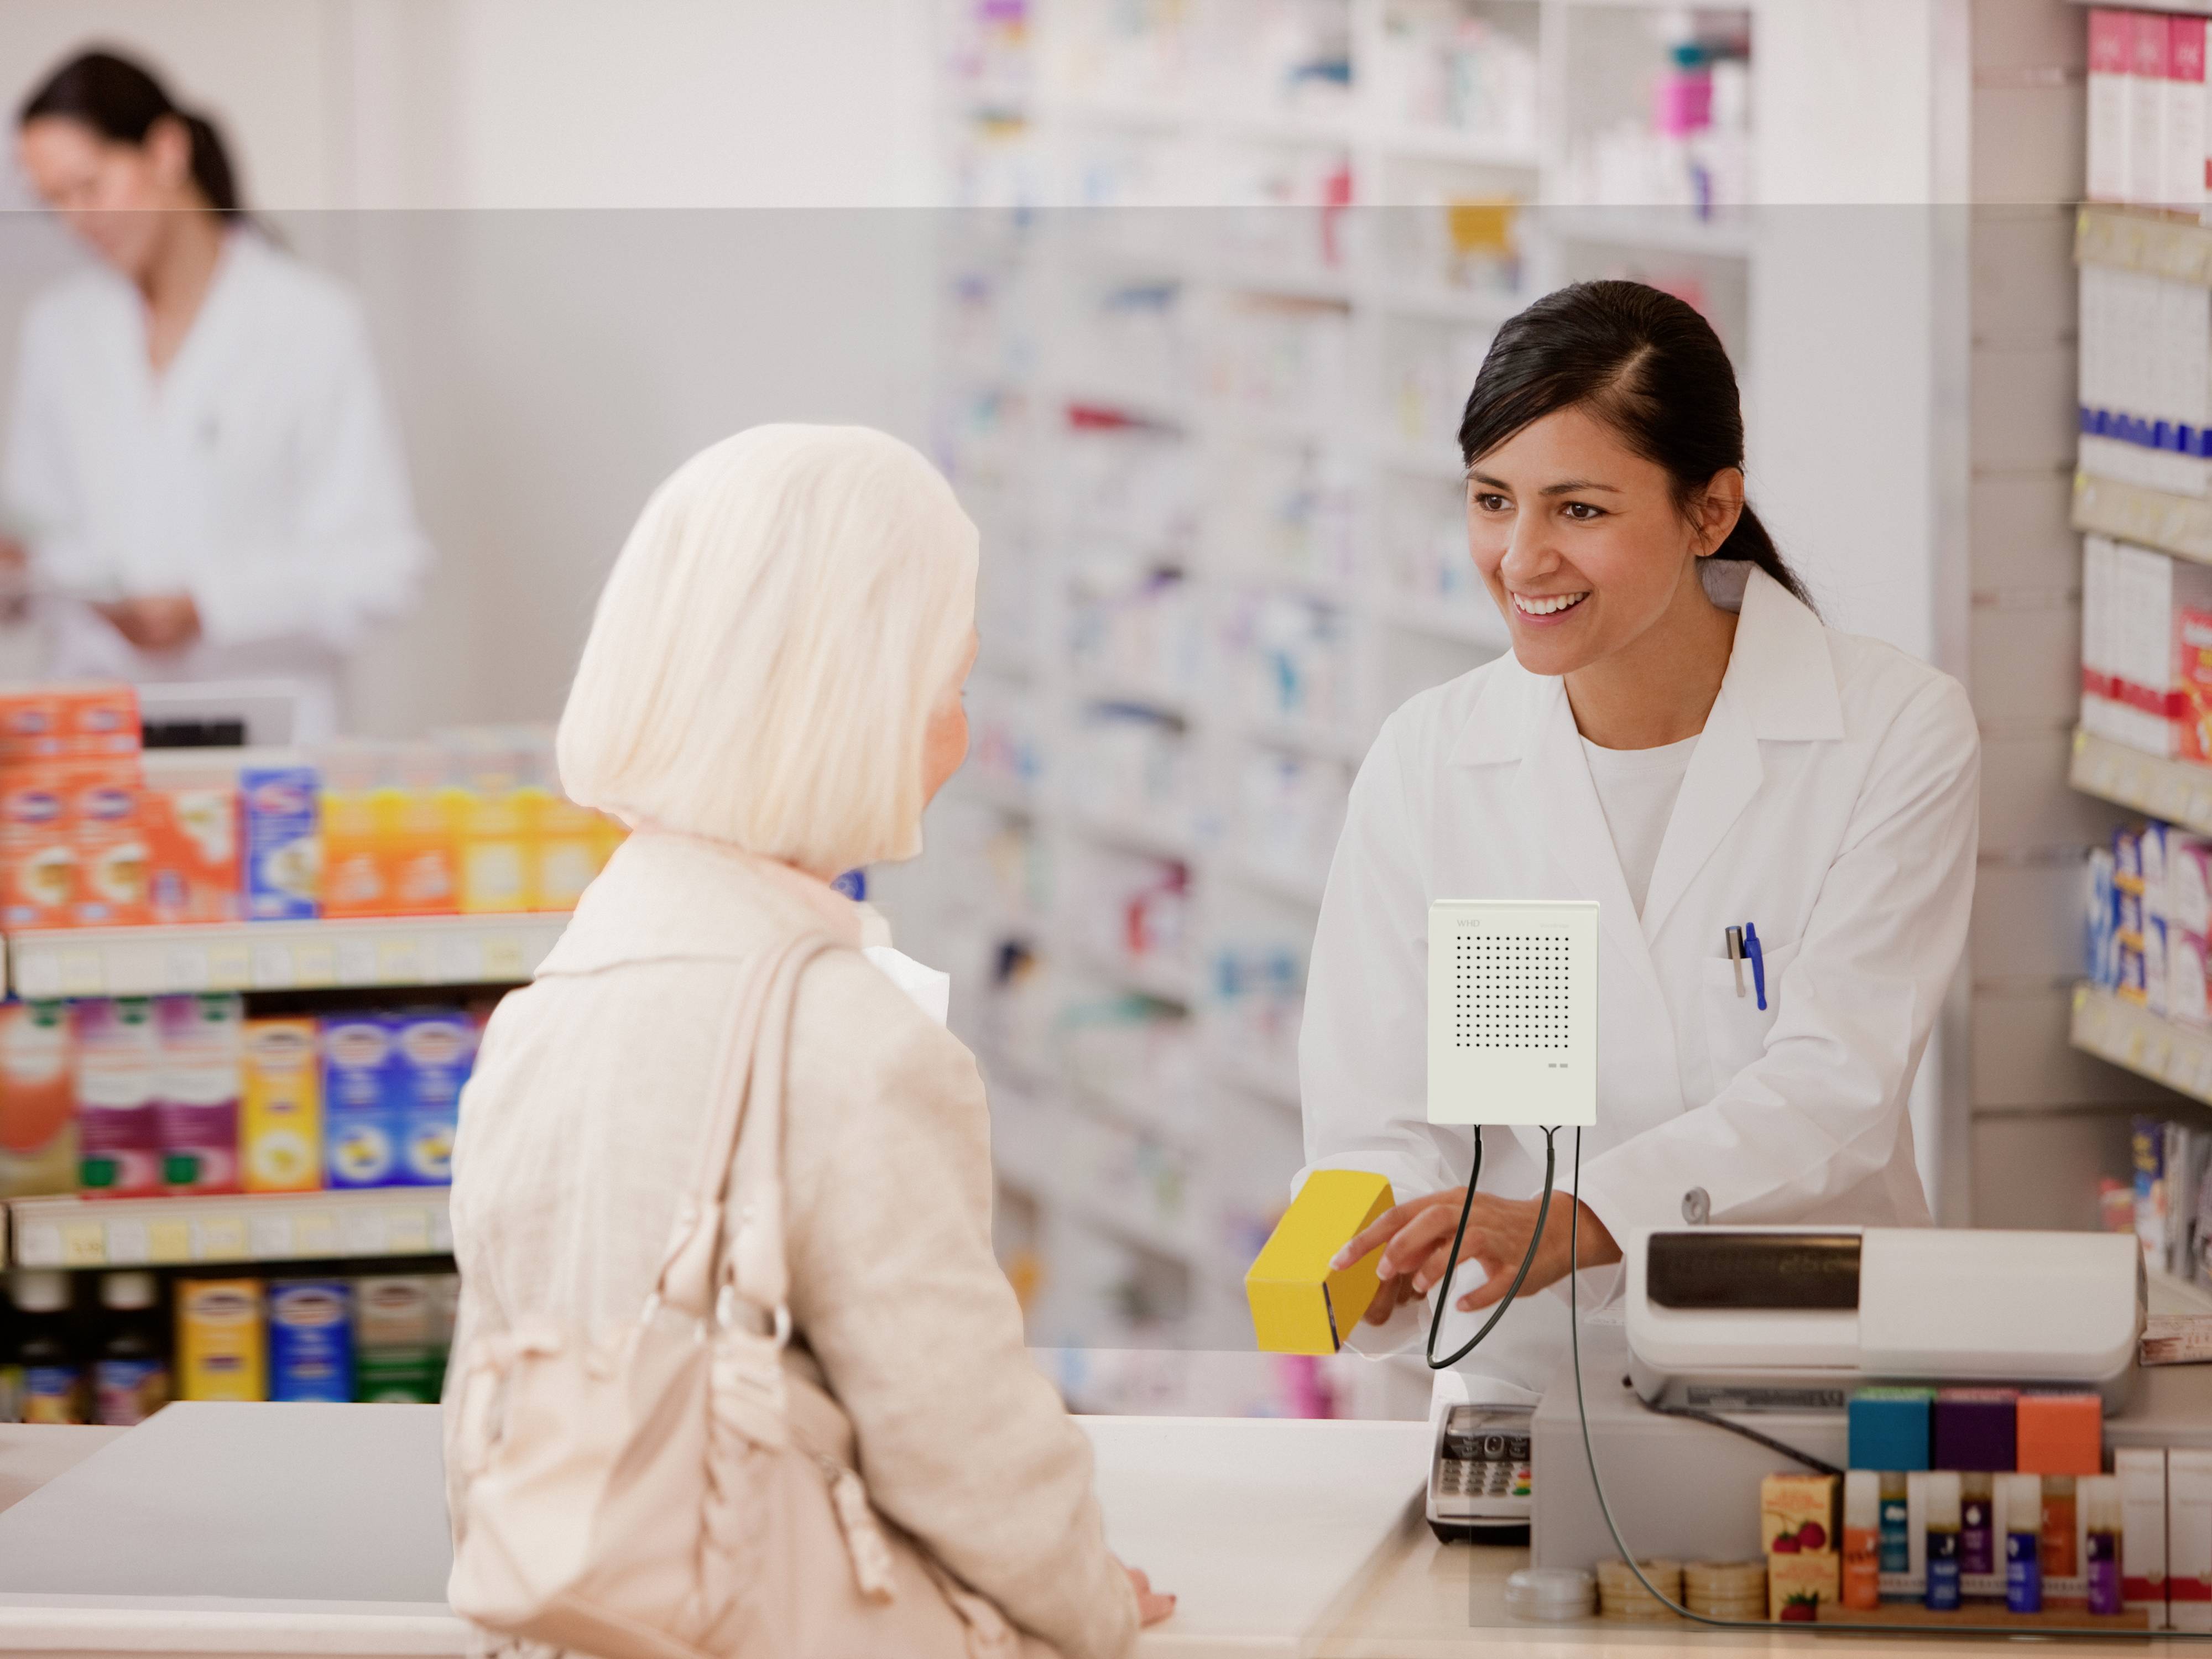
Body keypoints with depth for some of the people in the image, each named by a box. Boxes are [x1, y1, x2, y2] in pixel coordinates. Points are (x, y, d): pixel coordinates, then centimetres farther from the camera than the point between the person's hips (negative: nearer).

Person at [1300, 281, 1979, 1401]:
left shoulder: (1898, 734, -3)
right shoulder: (1426, 760, 4)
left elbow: (1835, 1085, -13)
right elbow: (1376, 1116, -1)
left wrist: (1570, 1224, -29)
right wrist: (1370, 1255, -25)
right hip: (1529, 1382, 1)